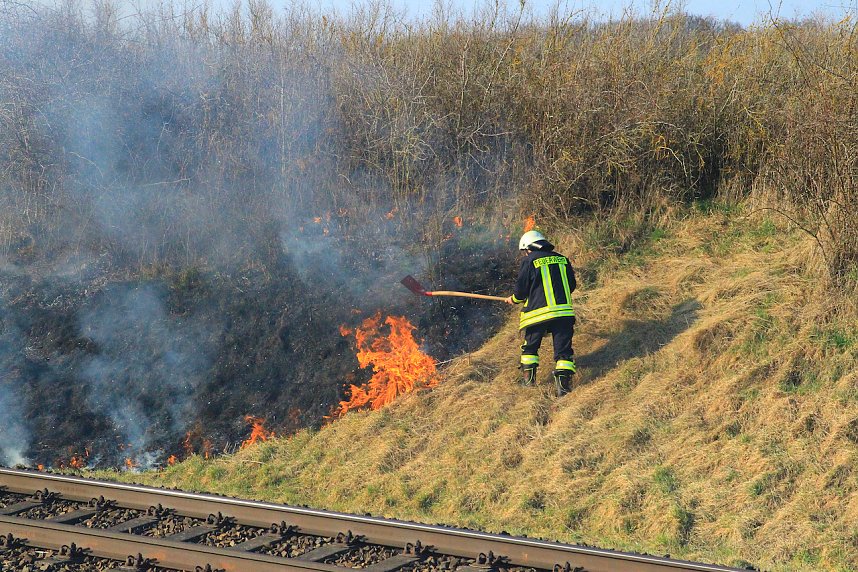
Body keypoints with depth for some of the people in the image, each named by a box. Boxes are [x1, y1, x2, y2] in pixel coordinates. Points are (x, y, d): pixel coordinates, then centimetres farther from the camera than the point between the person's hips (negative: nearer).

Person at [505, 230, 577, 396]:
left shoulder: (529, 261, -2)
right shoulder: (562, 259, 12)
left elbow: (521, 289, -2)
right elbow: (571, 285, 19)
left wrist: (513, 299, 19)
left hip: (538, 312, -3)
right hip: (564, 312, 3)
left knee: (530, 346, 16)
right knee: (563, 348, 2)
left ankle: (528, 378, 16)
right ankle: (563, 382, -10)